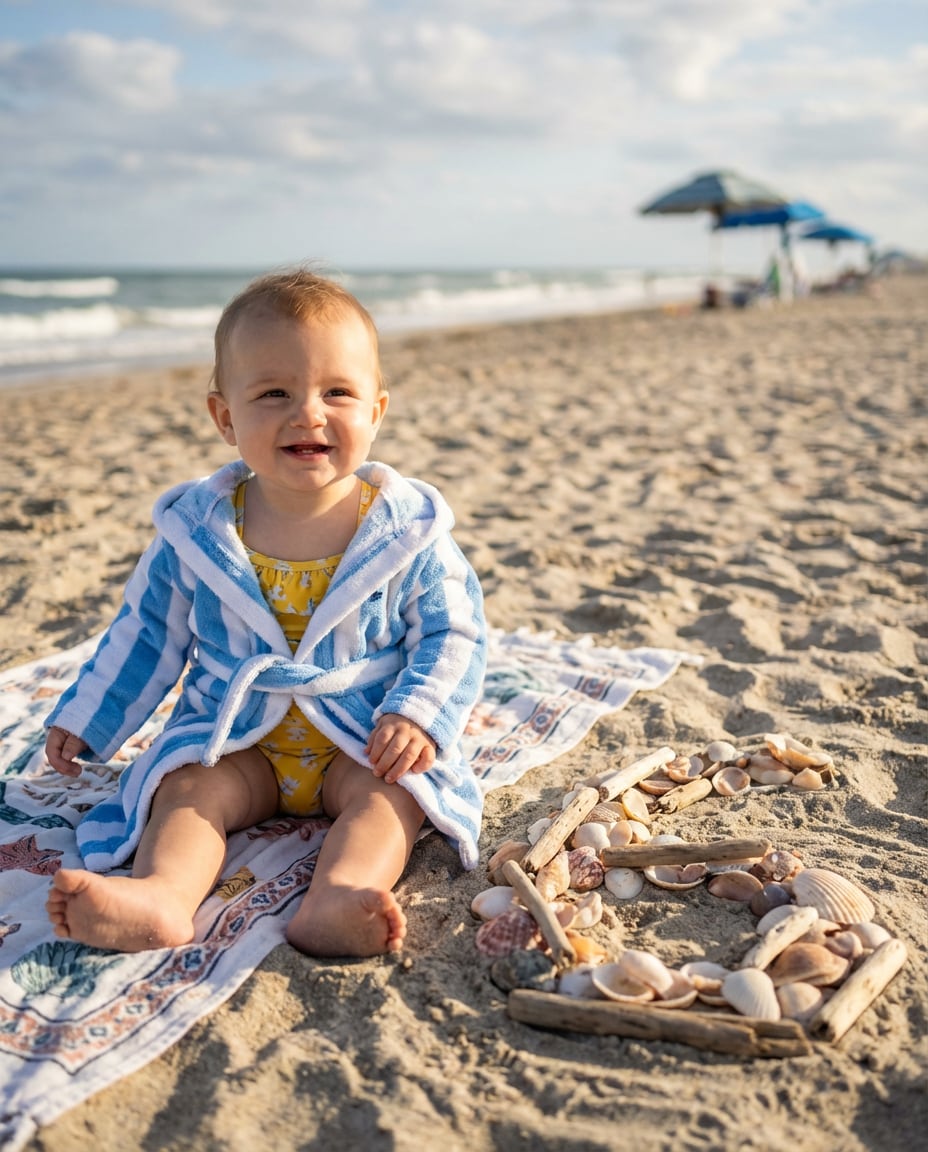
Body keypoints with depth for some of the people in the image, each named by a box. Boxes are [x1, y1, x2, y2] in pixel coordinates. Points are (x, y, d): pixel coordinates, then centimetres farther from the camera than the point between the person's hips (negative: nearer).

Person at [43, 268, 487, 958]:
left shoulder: (408, 528, -10)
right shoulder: (197, 529, -5)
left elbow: (452, 634, -5)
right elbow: (148, 632, 8)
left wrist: (418, 717, -20)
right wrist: (86, 721, 10)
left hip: (364, 742, -1)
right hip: (234, 742, 2)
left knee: (390, 792, -27)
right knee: (191, 787, -22)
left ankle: (336, 900, -47)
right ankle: (160, 896, -43)